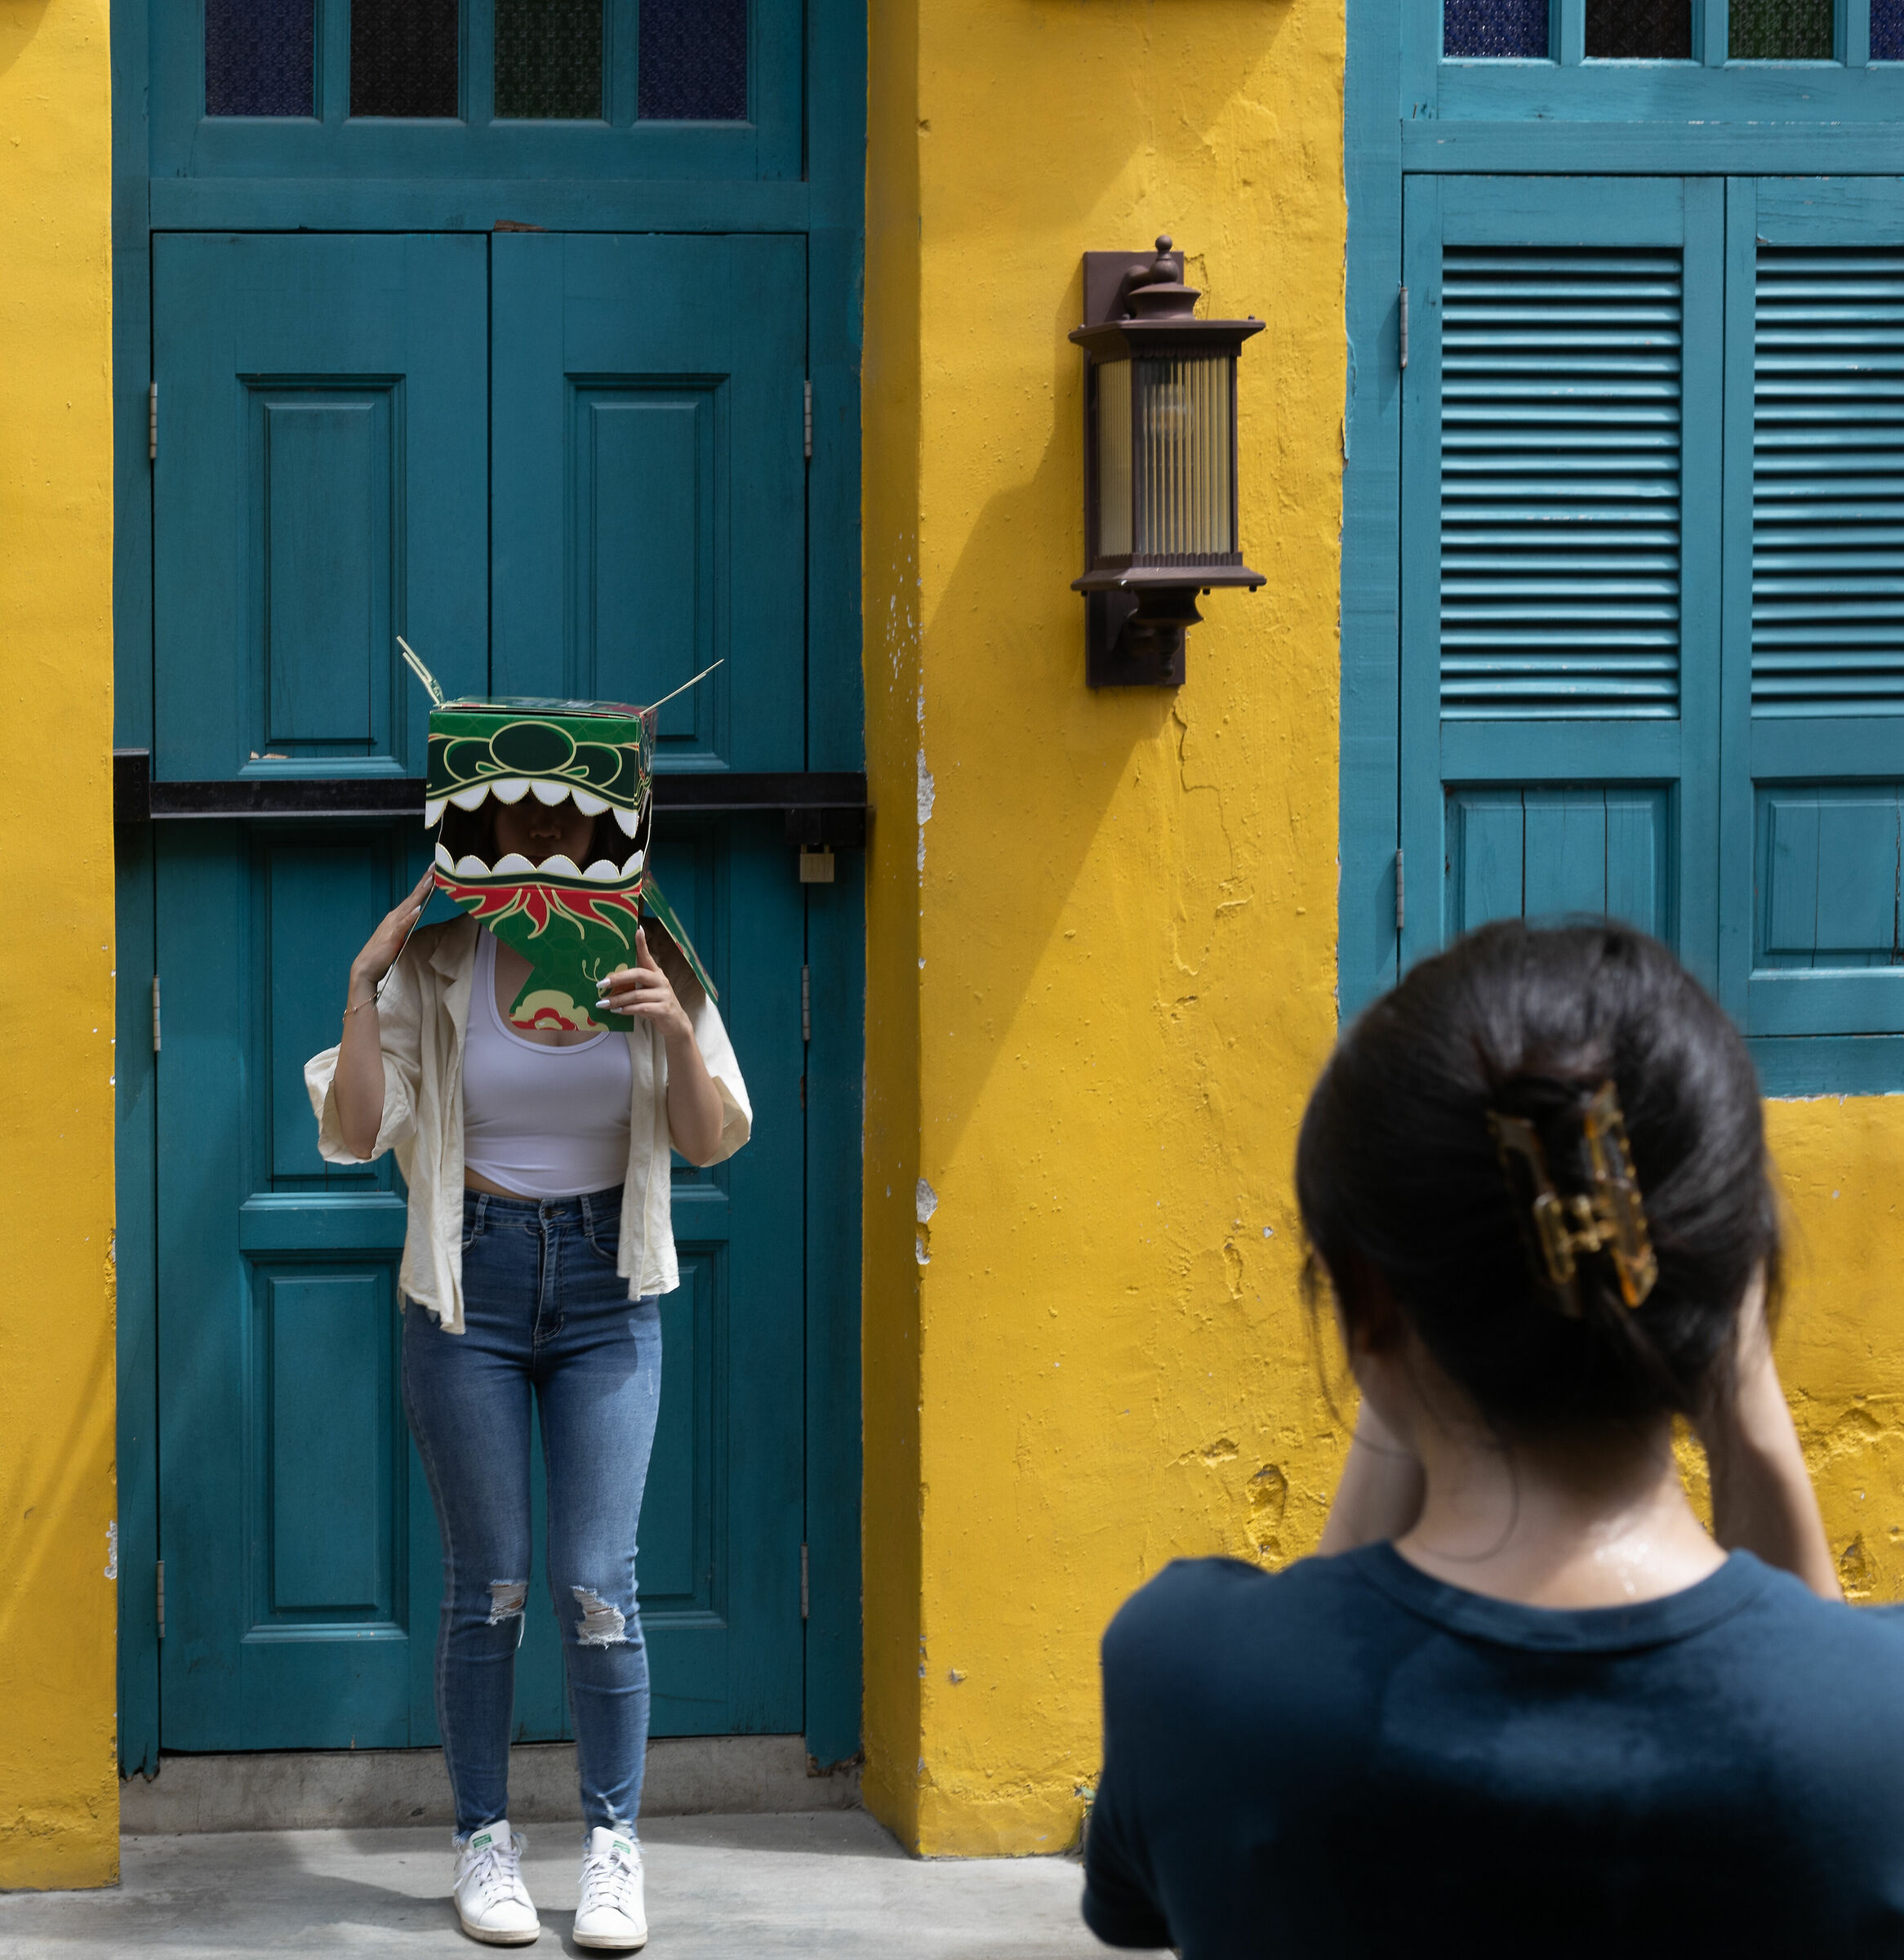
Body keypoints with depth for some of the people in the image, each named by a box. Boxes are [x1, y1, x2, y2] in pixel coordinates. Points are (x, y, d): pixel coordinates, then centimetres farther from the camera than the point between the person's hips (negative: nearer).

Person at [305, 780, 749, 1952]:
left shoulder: (643, 958, 0)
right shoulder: (436, 965, -4)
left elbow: (710, 1141, 0)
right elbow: (353, 1134, -7)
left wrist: (677, 1033, -17)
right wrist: (364, 989, -17)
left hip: (606, 1288, 1)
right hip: (473, 1284, -1)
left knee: (597, 1583, -4)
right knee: (488, 1584, 3)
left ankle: (615, 1848, 6)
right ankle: (486, 1844, 15)